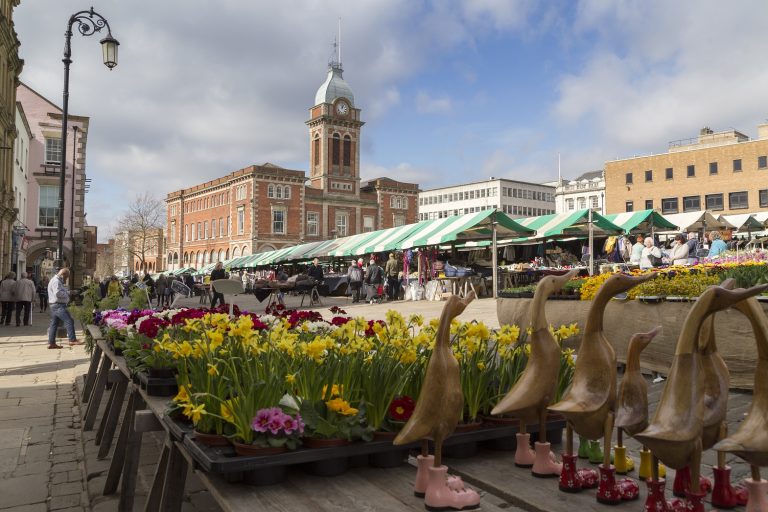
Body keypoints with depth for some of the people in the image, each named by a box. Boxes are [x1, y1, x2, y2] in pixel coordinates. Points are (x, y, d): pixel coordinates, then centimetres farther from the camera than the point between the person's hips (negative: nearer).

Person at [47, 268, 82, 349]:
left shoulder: (58, 281, 21)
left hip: (55, 306, 11)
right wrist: (67, 293, -12)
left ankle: (51, 343, 16)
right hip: (58, 305, -11)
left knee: (54, 324, 12)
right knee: (69, 321, -13)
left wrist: (67, 292, 11)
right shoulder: (56, 281, -13)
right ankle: (72, 340, -14)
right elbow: (57, 293, -25)